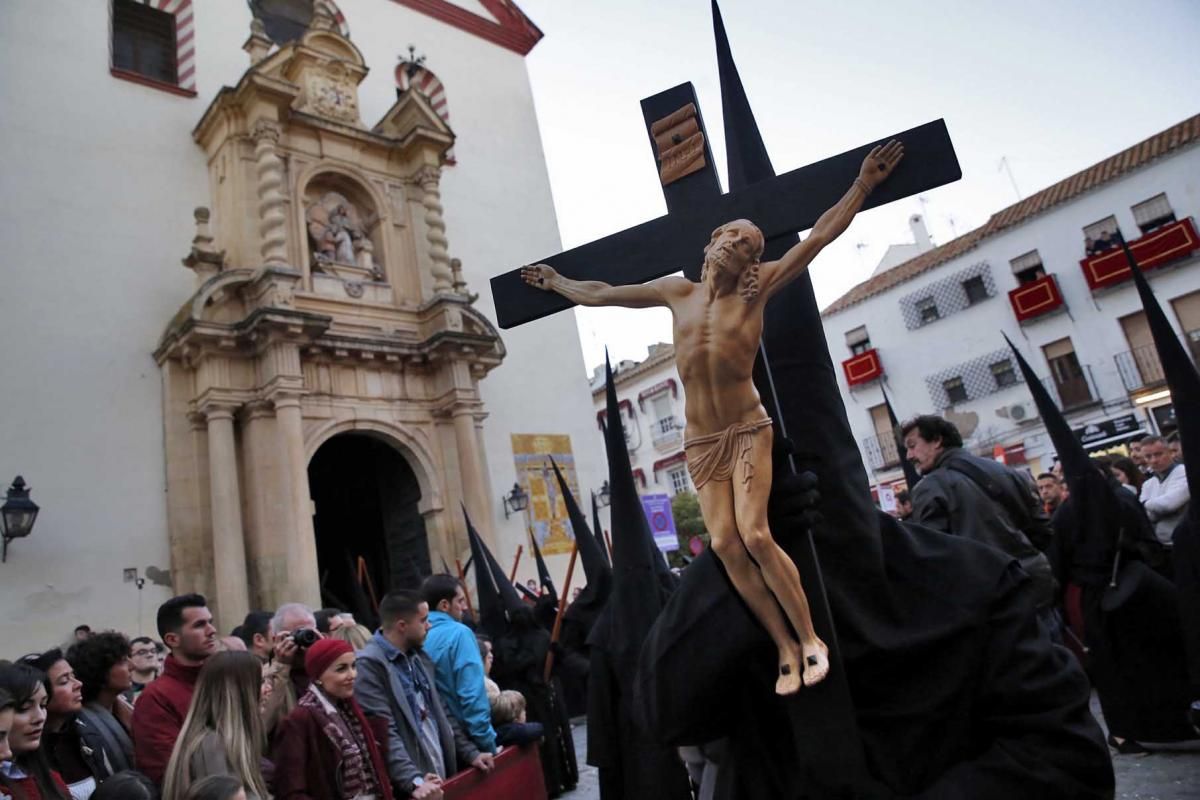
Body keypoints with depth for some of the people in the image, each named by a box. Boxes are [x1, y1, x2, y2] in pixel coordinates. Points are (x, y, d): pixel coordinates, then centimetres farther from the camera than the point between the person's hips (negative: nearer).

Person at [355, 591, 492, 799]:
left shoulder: (418, 657, 12)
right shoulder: (369, 664, -15)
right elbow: (384, 733, -22)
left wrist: (470, 752, 10)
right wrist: (414, 781, -29)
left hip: (441, 778, 7)